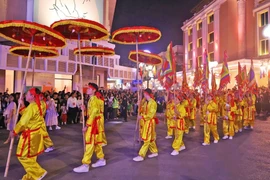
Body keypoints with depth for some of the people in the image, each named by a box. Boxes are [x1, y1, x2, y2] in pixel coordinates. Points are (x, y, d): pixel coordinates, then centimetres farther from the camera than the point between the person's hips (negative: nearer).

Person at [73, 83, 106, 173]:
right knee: (96, 142, 16)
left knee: (90, 144, -5)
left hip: (93, 124, -10)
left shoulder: (94, 100, -18)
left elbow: (93, 114, -22)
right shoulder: (91, 99, 13)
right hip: (93, 123, 10)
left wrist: (87, 126, -21)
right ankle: (101, 159, 27)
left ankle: (85, 165, 1)